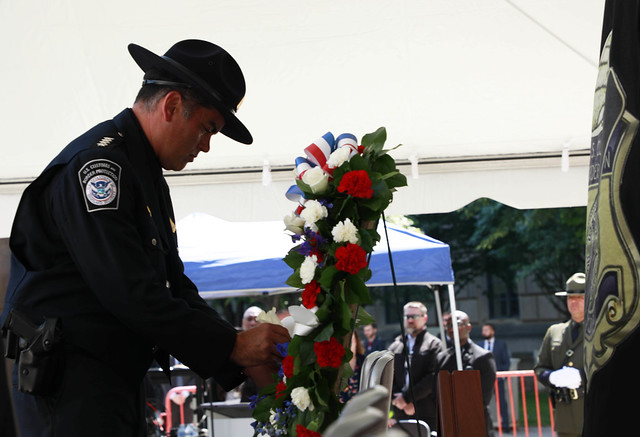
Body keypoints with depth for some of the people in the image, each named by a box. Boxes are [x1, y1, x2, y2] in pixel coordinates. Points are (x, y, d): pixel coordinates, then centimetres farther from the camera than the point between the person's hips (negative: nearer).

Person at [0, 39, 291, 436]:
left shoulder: (151, 179, 19)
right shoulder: (96, 163, -14)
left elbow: (175, 289, 18)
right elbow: (129, 295, -21)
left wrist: (243, 363, 5)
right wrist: (233, 346, -15)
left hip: (121, 383, 10)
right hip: (70, 385, -10)